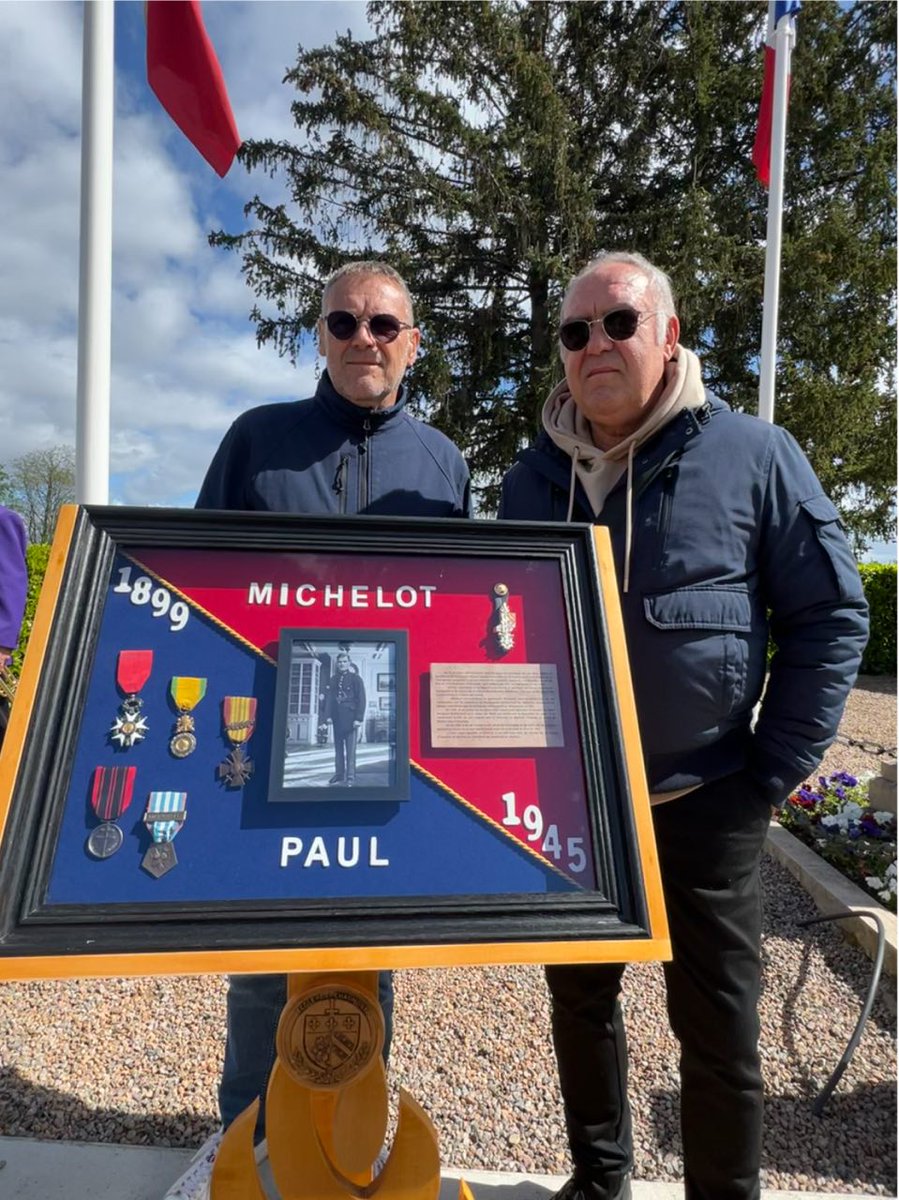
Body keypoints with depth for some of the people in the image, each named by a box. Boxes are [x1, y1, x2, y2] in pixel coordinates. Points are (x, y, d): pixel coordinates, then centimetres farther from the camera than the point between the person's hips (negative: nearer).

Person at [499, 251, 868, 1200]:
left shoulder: (752, 456, -7)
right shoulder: (533, 478, 3)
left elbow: (830, 616, -4)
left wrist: (773, 773, -7)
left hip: (702, 803, -3)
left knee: (718, 1028, 11)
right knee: (579, 998, 20)